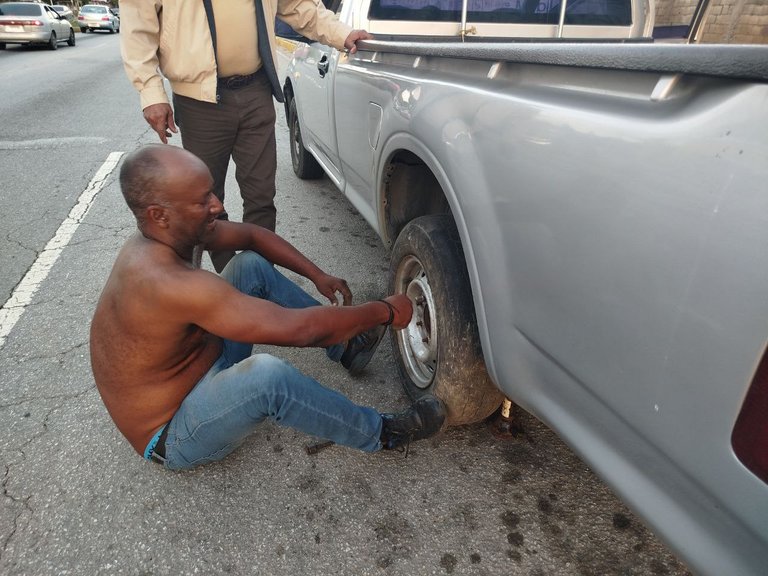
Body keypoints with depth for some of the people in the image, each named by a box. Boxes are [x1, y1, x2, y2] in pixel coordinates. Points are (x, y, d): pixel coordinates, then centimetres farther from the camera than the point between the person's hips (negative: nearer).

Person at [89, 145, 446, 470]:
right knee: (267, 374, -39)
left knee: (253, 265, -1)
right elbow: (298, 328, -37)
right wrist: (385, 312, -24)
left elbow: (251, 235, 4)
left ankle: (345, 347, 8)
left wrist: (317, 276, -5)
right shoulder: (169, 282, -37)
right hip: (172, 438, -9)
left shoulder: (163, 235, -9)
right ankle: (383, 435, -13)